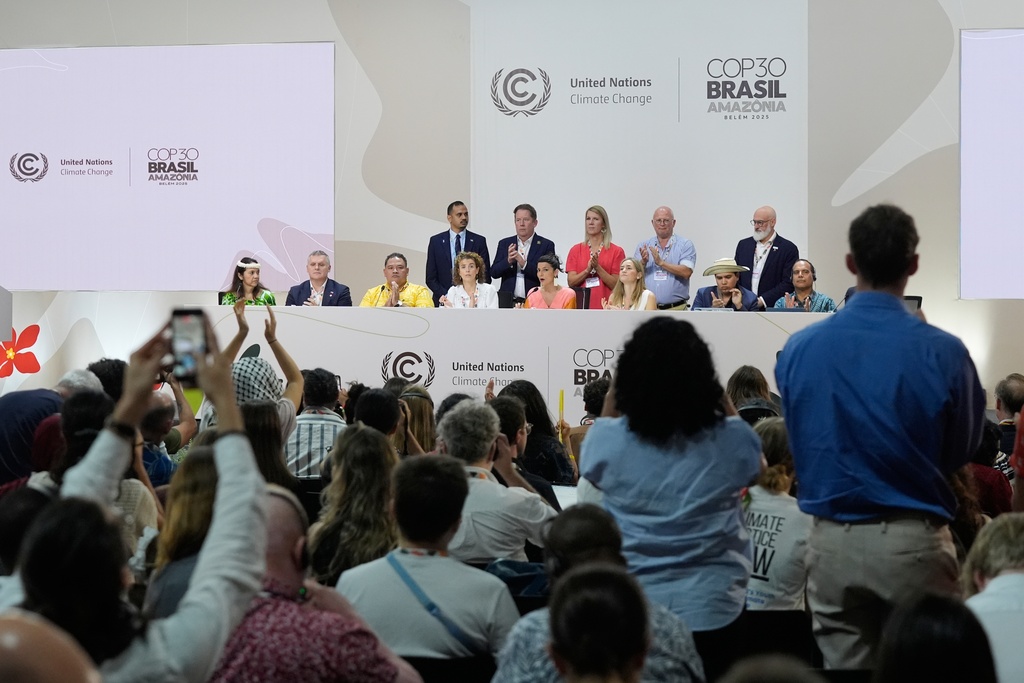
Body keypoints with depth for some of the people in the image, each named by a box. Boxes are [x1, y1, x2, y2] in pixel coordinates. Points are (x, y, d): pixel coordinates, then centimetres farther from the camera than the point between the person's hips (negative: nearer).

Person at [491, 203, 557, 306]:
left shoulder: (546, 245, 4)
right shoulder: (504, 244, 13)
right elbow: (493, 273, 7)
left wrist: (523, 263, -17)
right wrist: (508, 261, -11)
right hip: (508, 301, 2)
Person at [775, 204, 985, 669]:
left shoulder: (798, 348, -4)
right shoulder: (944, 352, -11)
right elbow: (961, 453, 4)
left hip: (833, 542, 3)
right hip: (913, 542, -2)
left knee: (842, 666, 10)